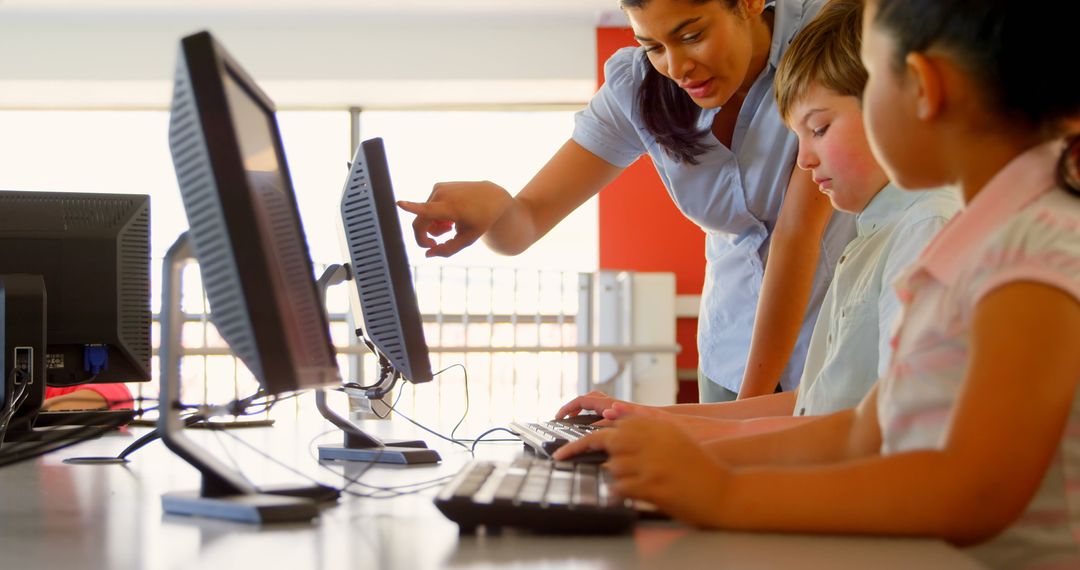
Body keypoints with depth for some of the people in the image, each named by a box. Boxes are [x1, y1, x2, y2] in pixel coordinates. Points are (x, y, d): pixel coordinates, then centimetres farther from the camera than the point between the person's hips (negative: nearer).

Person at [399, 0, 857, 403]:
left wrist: (749, 407, -24)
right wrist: (489, 203, -38)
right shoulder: (637, 86, -10)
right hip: (734, 351, 3)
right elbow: (523, 224, -12)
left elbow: (798, 233, -23)